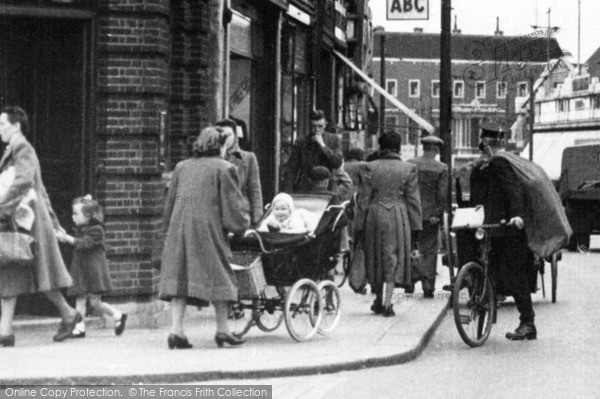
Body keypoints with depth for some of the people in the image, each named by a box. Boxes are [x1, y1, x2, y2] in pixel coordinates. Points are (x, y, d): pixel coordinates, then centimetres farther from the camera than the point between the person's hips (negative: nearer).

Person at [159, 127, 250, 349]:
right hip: (208, 229, -4)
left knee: (179, 275, 2)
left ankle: (176, 329, -8)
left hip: (179, 228, 4)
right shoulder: (223, 169, -1)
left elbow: (170, 202, 17)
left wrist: (170, 228, 24)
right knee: (218, 276, 6)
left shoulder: (182, 167, 14)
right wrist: (241, 225, 12)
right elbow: (233, 203, -2)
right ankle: (222, 329, 8)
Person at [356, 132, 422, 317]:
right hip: (399, 217, -1)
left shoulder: (369, 168, -2)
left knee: (376, 257, 15)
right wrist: (415, 228, 6)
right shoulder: (409, 169, 0)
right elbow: (413, 200, 1)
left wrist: (359, 226, 4)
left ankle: (378, 300, 25)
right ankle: (387, 302, -9)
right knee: (394, 257, 2)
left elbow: (363, 199, -1)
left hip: (375, 215, 1)